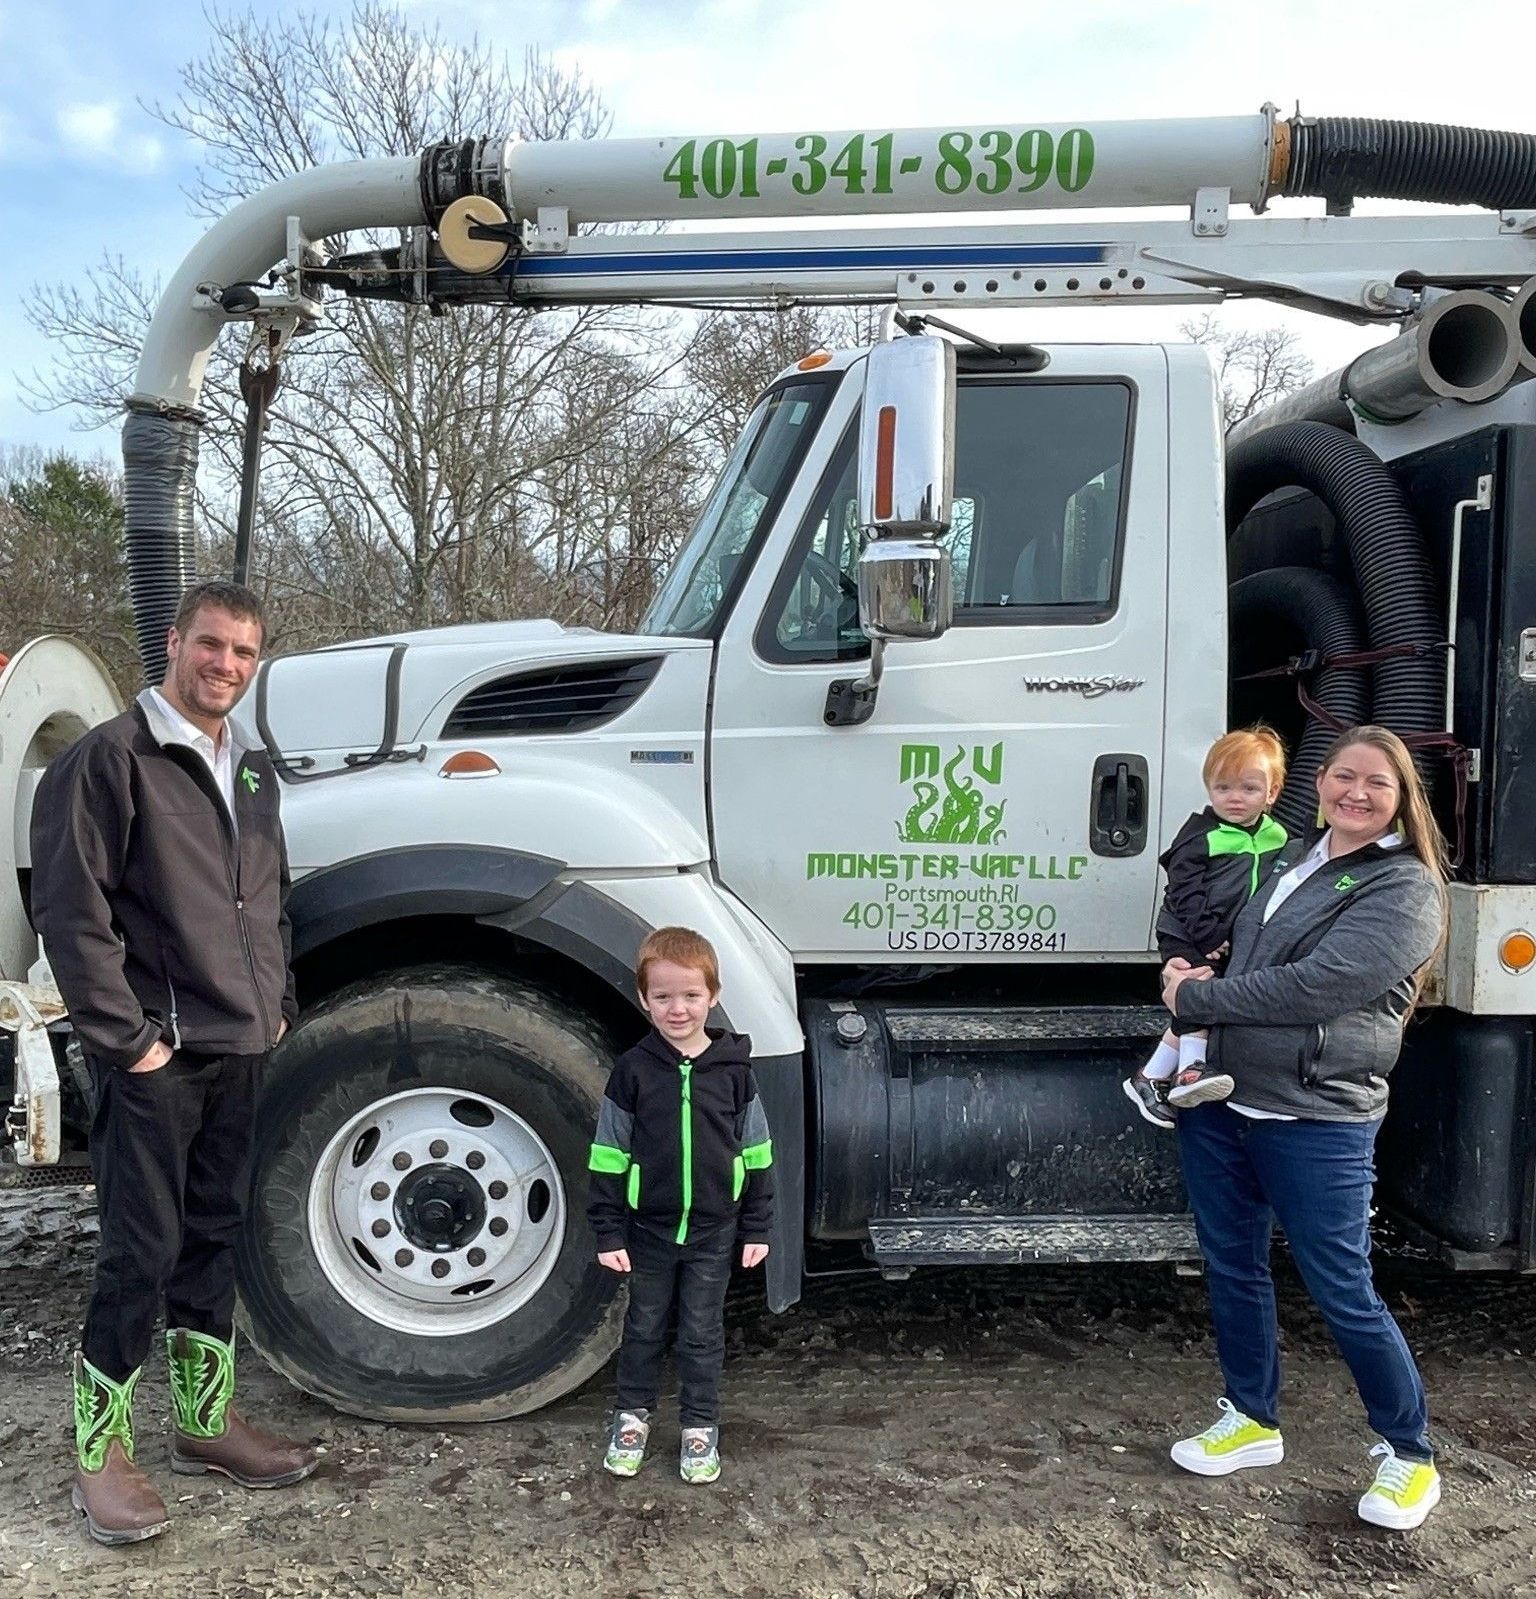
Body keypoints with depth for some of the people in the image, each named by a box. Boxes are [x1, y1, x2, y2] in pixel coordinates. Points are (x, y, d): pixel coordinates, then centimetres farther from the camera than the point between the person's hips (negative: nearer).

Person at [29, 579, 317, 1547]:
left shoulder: (254, 773, 14)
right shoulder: (112, 758, -10)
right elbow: (71, 908, -15)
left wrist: (278, 1004, 13)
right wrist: (125, 1038, -16)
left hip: (239, 1049, 7)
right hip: (157, 1055, -7)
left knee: (214, 1235, 15)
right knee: (142, 1249, -1)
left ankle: (208, 1420, 29)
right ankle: (100, 1451, 15)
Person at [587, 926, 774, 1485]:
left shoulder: (734, 1068, -7)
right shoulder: (633, 1070, -9)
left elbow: (756, 1155, 0)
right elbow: (608, 1156, -5)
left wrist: (757, 1228, 1)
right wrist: (608, 1233, -6)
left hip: (713, 1232, 0)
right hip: (649, 1230, 0)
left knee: (703, 1333, 12)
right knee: (644, 1327, 16)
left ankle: (700, 1425, 29)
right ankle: (633, 1413, 36)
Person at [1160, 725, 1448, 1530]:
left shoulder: (1406, 890, -10)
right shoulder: (1292, 861, 13)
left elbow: (1317, 986, -22)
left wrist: (1195, 996, -13)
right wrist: (1193, 982, 1)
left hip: (1317, 1123, -7)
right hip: (1220, 1103, 7)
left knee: (1343, 1294, 3)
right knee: (1233, 1267, 16)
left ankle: (1408, 1456, 25)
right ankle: (1252, 1420, 35)